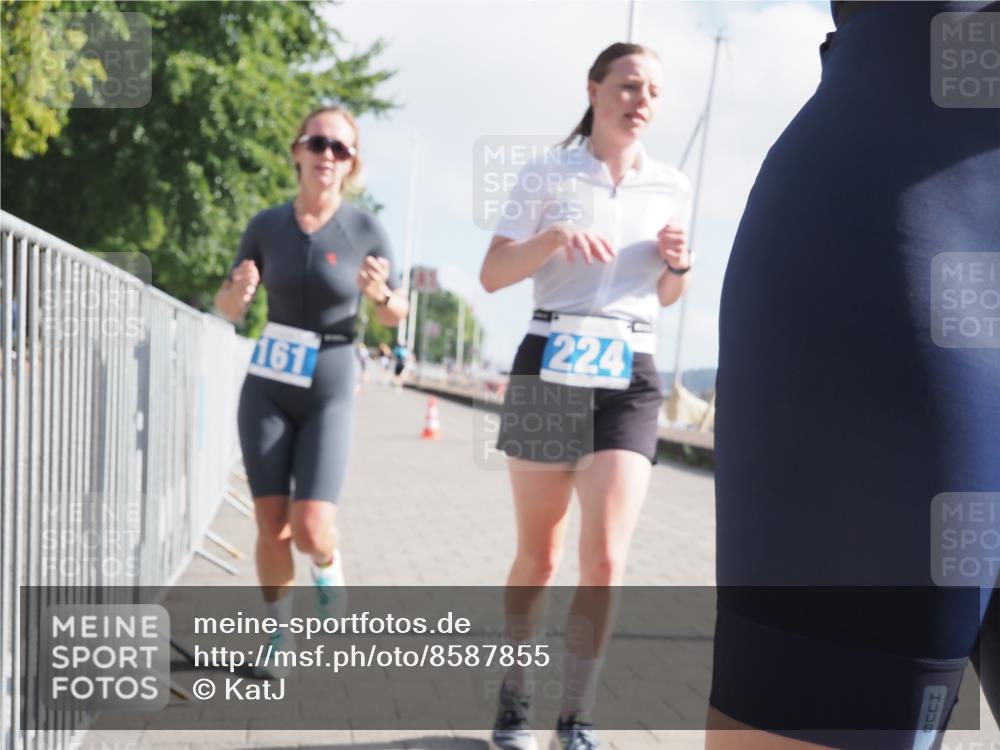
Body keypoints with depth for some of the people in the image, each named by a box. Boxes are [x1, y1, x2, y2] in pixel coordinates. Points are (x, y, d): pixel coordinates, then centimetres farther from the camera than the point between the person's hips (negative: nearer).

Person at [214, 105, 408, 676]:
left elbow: (396, 315, 2)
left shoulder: (366, 229, -8)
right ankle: (281, 634, 19)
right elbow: (228, 309, 6)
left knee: (311, 531, -13)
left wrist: (379, 292, -22)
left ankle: (328, 563, 23)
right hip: (267, 388, 2)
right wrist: (239, 290, -18)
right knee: (272, 526, -2)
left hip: (329, 396, -2)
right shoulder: (267, 224, -2)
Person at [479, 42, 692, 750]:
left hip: (630, 378, 2)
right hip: (550, 366, -1)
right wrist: (555, 236, -19)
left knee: (606, 560, -10)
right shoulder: (548, 173, 2)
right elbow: (492, 276, -3)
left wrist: (678, 263, -2)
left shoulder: (672, 187, 10)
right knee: (538, 556, 8)